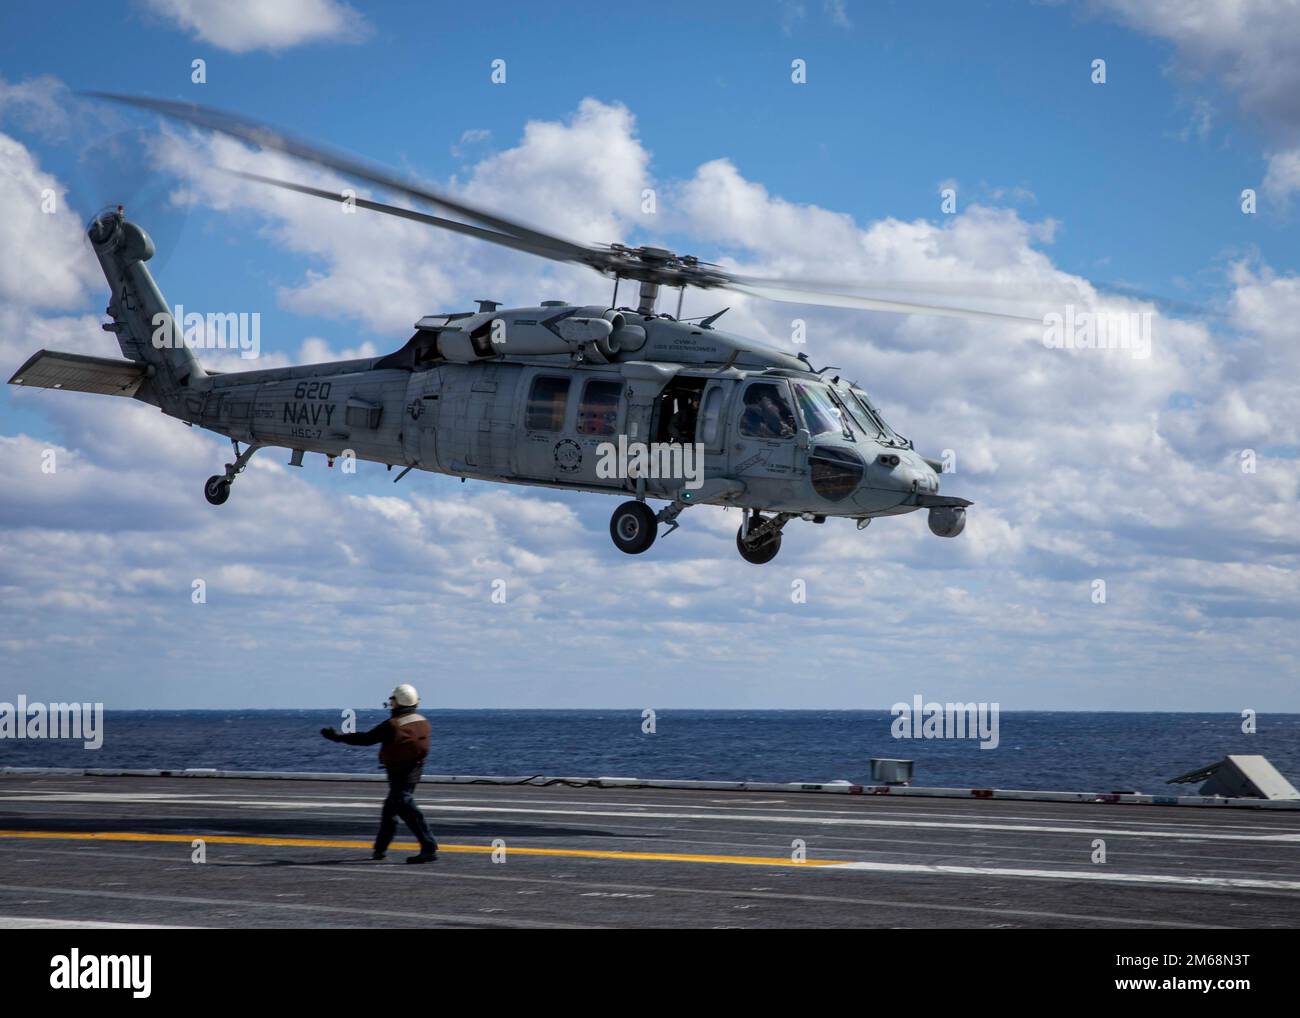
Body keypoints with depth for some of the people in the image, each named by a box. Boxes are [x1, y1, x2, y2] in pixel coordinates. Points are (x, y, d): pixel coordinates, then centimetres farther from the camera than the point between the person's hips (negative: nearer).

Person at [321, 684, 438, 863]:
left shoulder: (392, 726, -16)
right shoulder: (422, 723, 4)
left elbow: (366, 739, -12)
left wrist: (337, 737, -3)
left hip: (398, 773, -8)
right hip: (415, 771, 8)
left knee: (407, 809, -10)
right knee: (390, 809, 19)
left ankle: (429, 849, -17)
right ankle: (380, 848, 27)